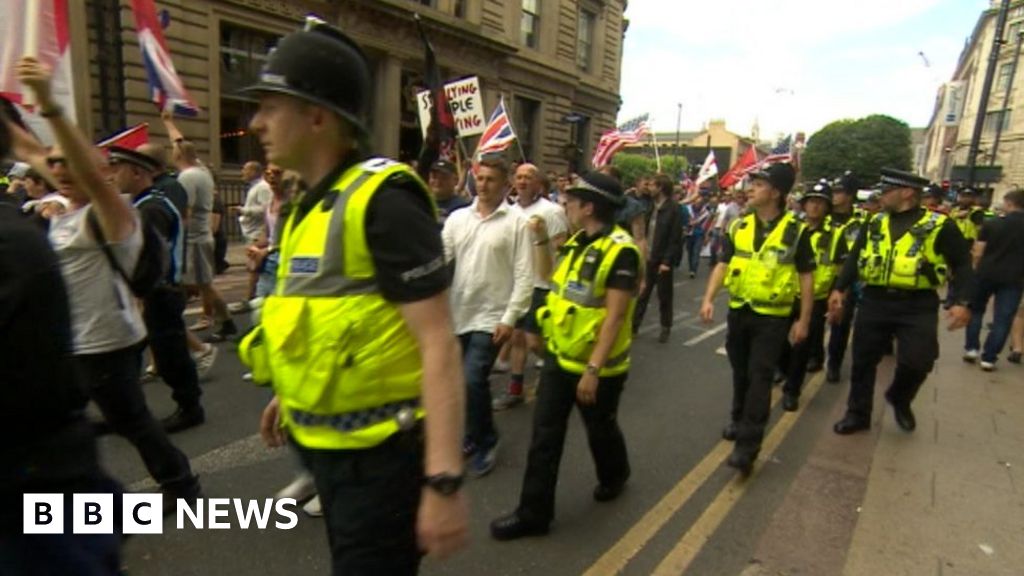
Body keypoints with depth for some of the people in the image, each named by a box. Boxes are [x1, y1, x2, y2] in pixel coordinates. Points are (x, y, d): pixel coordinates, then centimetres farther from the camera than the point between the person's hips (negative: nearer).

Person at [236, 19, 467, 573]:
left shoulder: (382, 198, -21)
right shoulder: (313, 205, 7)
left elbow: (437, 343, -25)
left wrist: (444, 480, -27)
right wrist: (292, 396, 25)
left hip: (379, 454, -9)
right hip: (328, 443, 9)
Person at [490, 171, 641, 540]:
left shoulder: (620, 251, -21)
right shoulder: (577, 242, 5)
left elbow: (615, 316, -24)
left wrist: (593, 369, -26)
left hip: (595, 365, -7)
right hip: (558, 356, 7)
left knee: (600, 429, 18)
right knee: (545, 433, 8)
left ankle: (614, 477, 49)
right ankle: (534, 511, 20)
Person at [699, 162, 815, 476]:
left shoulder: (796, 231, -8)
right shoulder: (738, 227, 2)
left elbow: (806, 277, -4)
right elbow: (722, 264, 3)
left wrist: (804, 321, -4)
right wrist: (708, 299, -10)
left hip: (773, 317, -4)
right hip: (738, 311, 4)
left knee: (760, 377, -6)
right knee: (741, 373, 17)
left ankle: (747, 446, -4)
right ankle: (739, 420, 38)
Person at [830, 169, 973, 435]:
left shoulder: (939, 226, -2)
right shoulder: (874, 223, 9)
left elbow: (962, 265, -2)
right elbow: (855, 258, 9)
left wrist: (961, 302, -14)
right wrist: (839, 289, -3)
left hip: (918, 307, -3)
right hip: (874, 302, 3)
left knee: (917, 362, -7)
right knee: (863, 361, 7)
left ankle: (900, 400, 26)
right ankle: (858, 414, 23)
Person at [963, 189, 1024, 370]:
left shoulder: (992, 224, -4)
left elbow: (978, 253, -3)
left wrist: (976, 270, 9)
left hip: (986, 273, 0)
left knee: (975, 310, 19)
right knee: (1002, 319, 4)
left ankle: (971, 348, 17)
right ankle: (989, 358, 4)